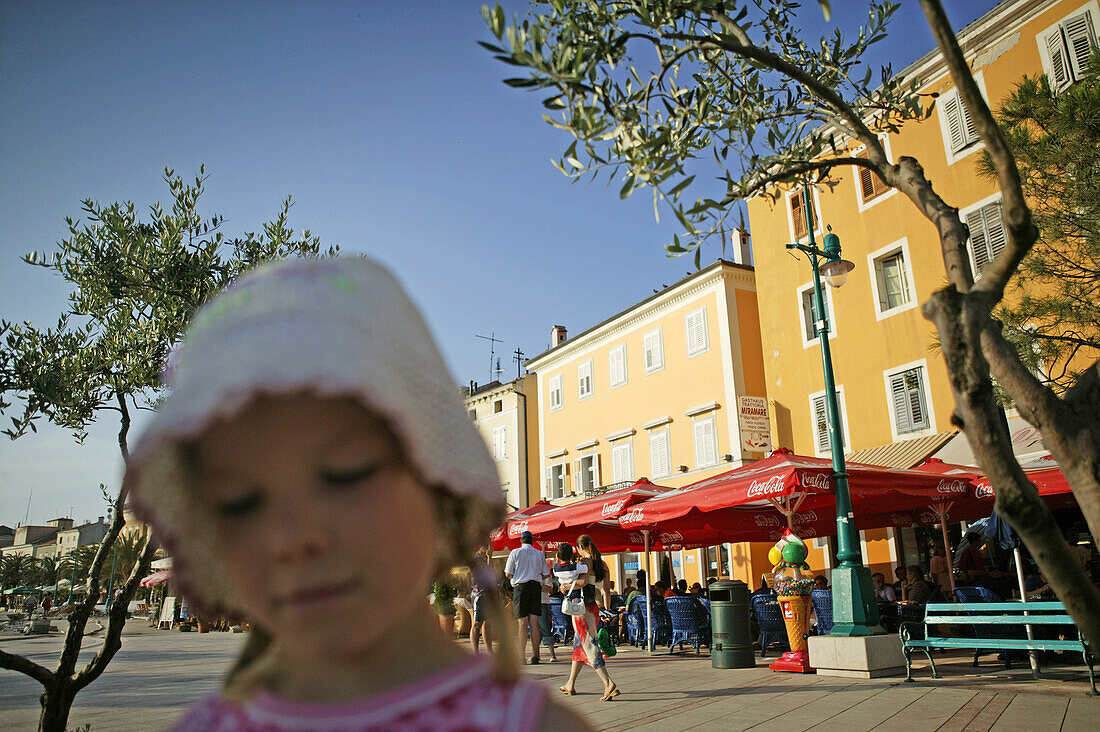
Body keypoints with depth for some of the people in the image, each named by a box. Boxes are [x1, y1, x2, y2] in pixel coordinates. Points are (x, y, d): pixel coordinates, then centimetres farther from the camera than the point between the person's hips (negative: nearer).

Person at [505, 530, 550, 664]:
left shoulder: (515, 552, 1)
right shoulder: (539, 554, 10)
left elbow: (508, 574, -1)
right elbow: (545, 575, 10)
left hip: (520, 587, -3)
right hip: (536, 586, 3)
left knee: (522, 622, -4)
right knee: (534, 622, 5)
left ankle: (521, 657, -8)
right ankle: (534, 656, 4)